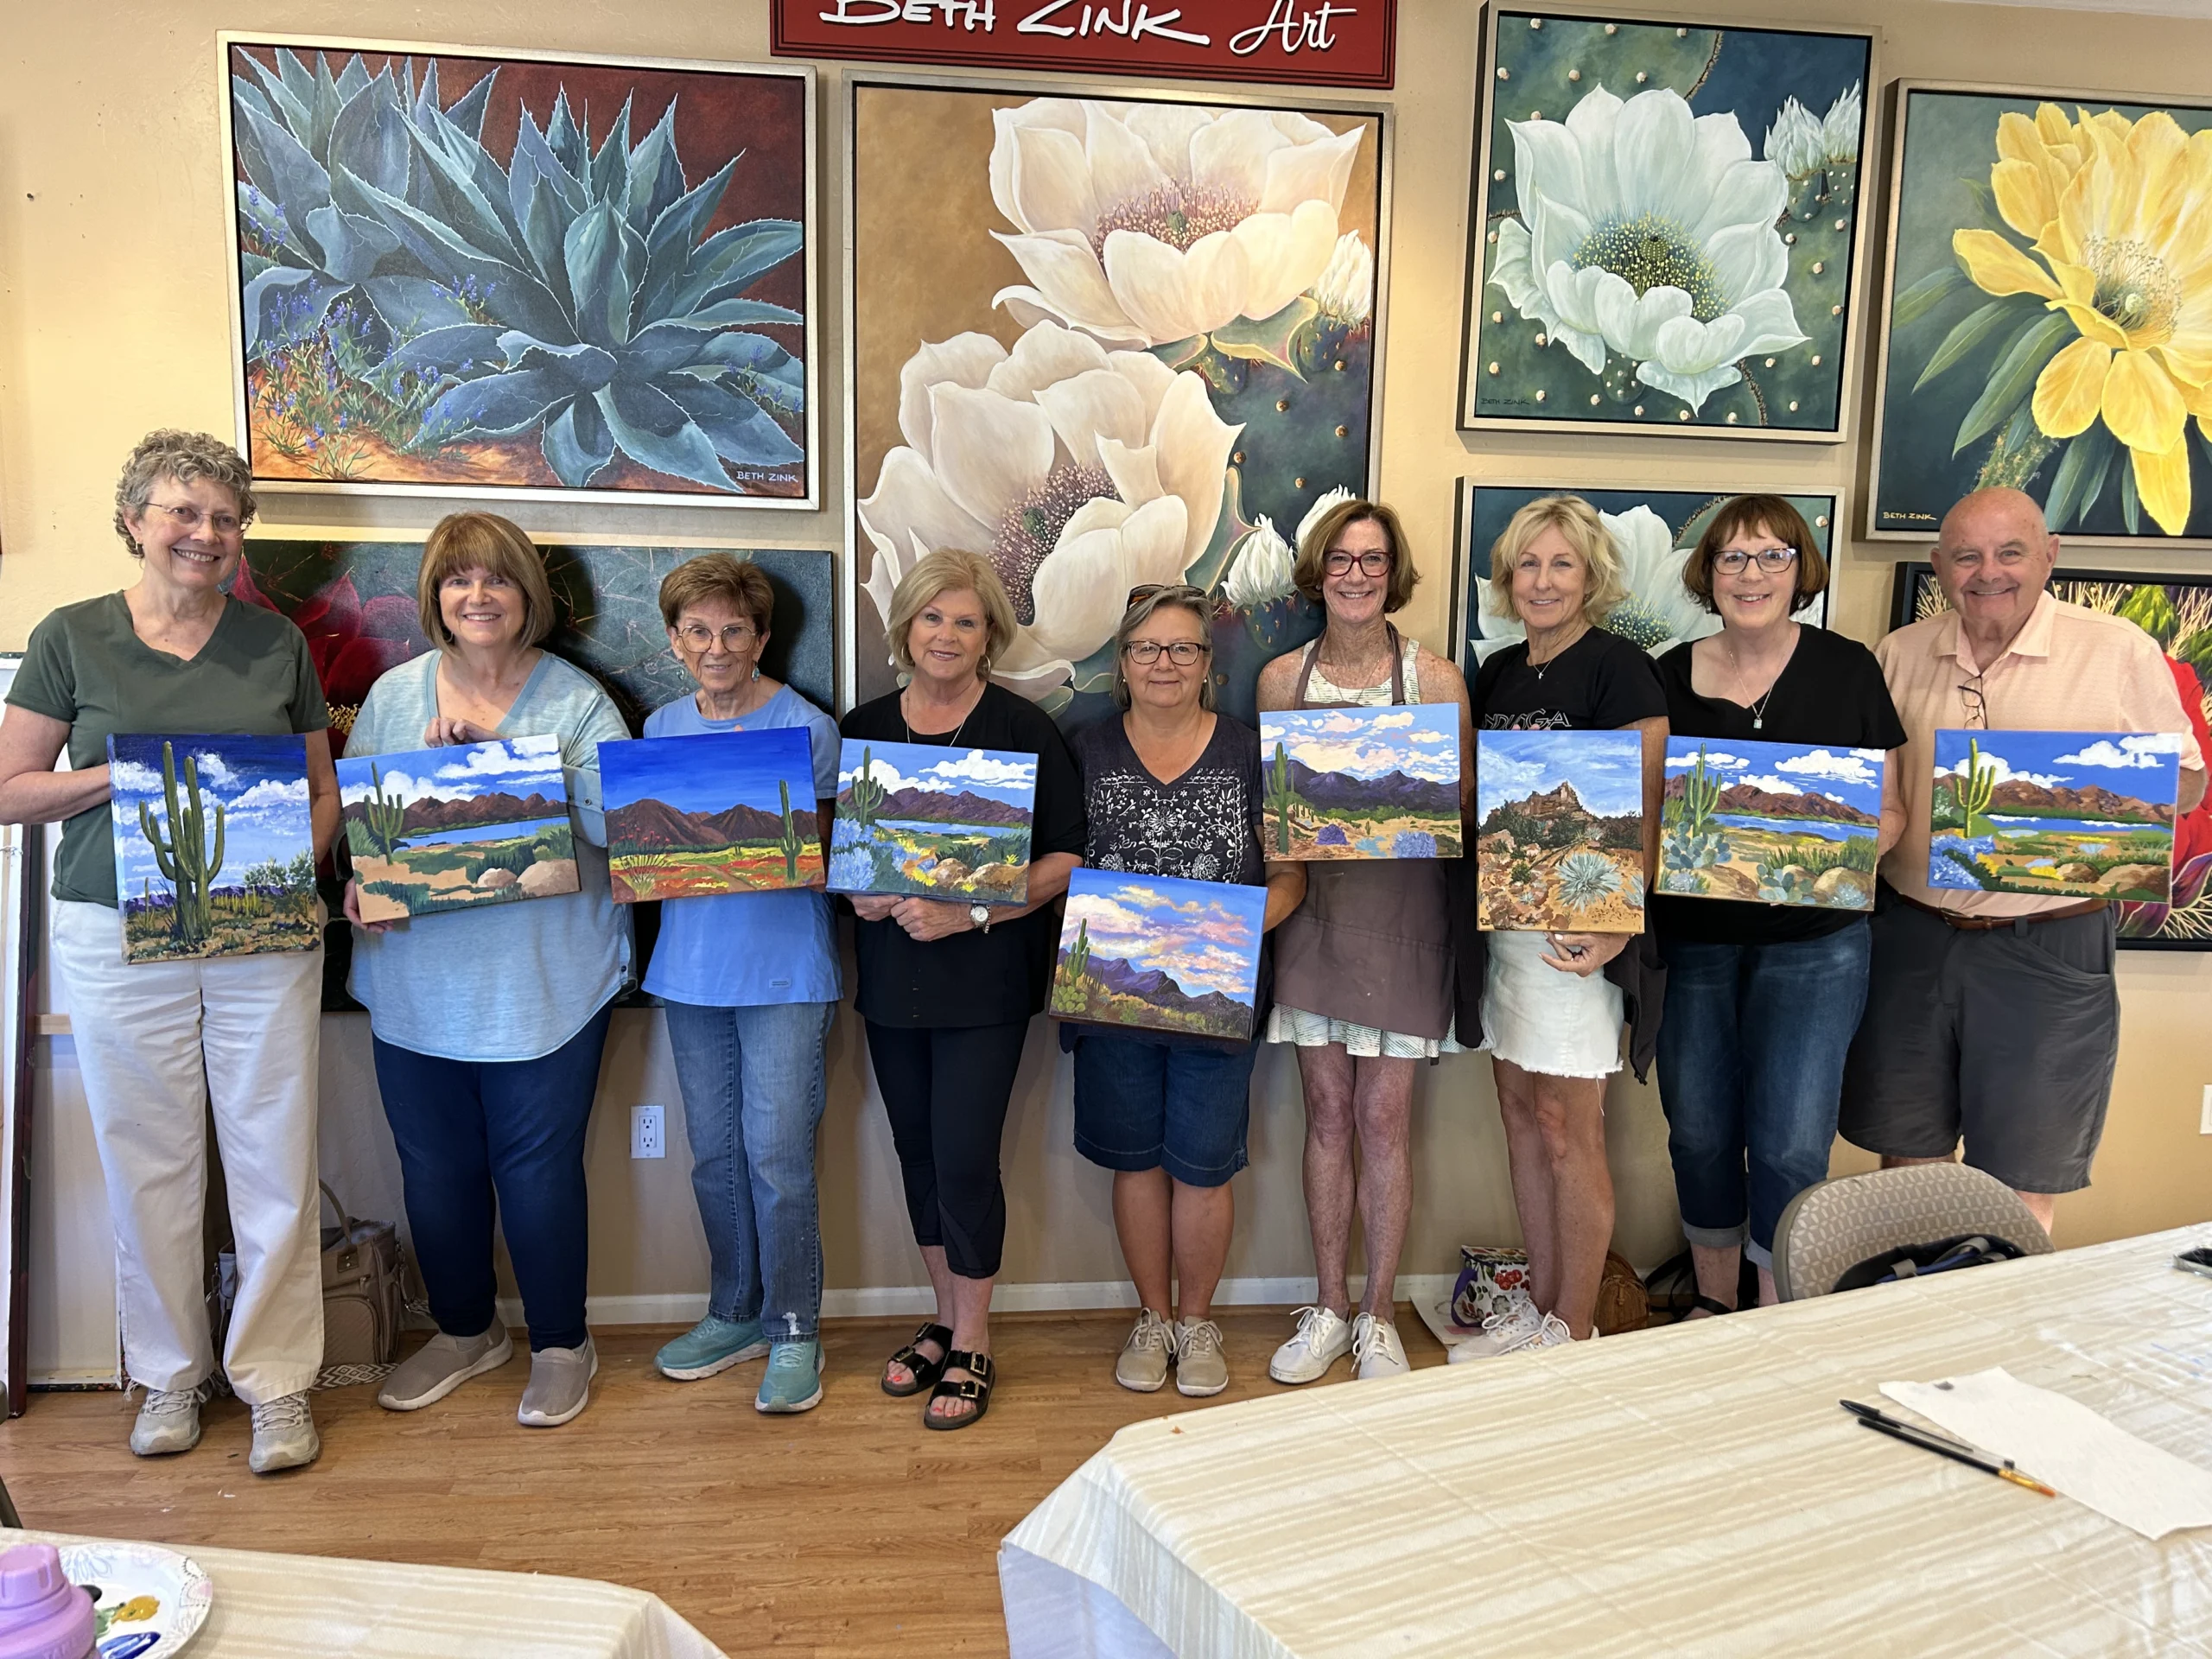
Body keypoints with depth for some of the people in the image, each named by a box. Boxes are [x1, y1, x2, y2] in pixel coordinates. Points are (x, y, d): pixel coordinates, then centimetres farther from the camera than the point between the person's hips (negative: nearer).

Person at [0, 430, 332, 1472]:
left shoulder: (276, 643, 7)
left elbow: (322, 787, 11)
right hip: (119, 936, 0)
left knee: (275, 1161, 2)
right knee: (148, 1163, 8)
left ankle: (277, 1382, 16)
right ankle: (169, 1376, 27)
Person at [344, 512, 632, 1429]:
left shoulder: (577, 701, -3)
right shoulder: (393, 696, 7)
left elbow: (617, 819, -16)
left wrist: (501, 753, -23)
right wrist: (357, 885, -11)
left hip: (543, 984, -4)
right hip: (416, 983, 4)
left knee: (537, 1166, 3)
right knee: (435, 1165, 14)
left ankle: (561, 1344, 23)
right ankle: (464, 1330, 36)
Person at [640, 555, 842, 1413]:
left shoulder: (806, 727, -6)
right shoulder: (661, 728, 10)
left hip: (784, 967, -5)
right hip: (691, 966, 5)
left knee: (778, 1156, -3)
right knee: (714, 1155, 14)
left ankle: (794, 1328, 13)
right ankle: (736, 1312, 30)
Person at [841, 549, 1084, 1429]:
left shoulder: (1024, 730, -6)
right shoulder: (861, 728, 7)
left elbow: (1065, 860, -9)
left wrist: (968, 912, -19)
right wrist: (855, 889, -7)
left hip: (985, 978, -4)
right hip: (890, 977, 5)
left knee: (965, 1160, -3)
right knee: (917, 1150, 13)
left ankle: (972, 1346, 16)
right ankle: (945, 1318, 32)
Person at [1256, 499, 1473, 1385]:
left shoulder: (1436, 677, -1)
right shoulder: (1282, 677, 6)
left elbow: (1464, 801, 2)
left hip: (1401, 913, -2)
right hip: (1311, 907, 2)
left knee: (1384, 1118, 2)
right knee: (1327, 1113, 8)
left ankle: (1377, 1315, 18)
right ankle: (1328, 1309, 22)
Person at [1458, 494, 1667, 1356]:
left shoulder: (1619, 668, -9)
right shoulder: (1497, 673, 13)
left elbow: (1643, 812, -14)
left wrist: (1615, 925, -22)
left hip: (1574, 929, -7)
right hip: (1499, 921, 8)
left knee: (1568, 1129, -1)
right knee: (1520, 1113, 13)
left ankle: (1574, 1330, 13)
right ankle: (1537, 1307, 27)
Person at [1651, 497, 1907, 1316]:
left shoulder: (1847, 669, -1)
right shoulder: (1670, 676, 3)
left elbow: (1889, 809, 3)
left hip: (1812, 943, -2)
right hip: (1691, 940, 2)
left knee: (1790, 1145, -3)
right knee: (1699, 1134, 11)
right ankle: (1713, 1304, 32)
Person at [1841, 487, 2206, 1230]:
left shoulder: (2121, 651, -2)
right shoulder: (1897, 655, 7)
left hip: (2049, 948, -3)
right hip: (1913, 937, 3)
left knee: (2022, 1185, 8)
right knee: (1906, 1158, 15)